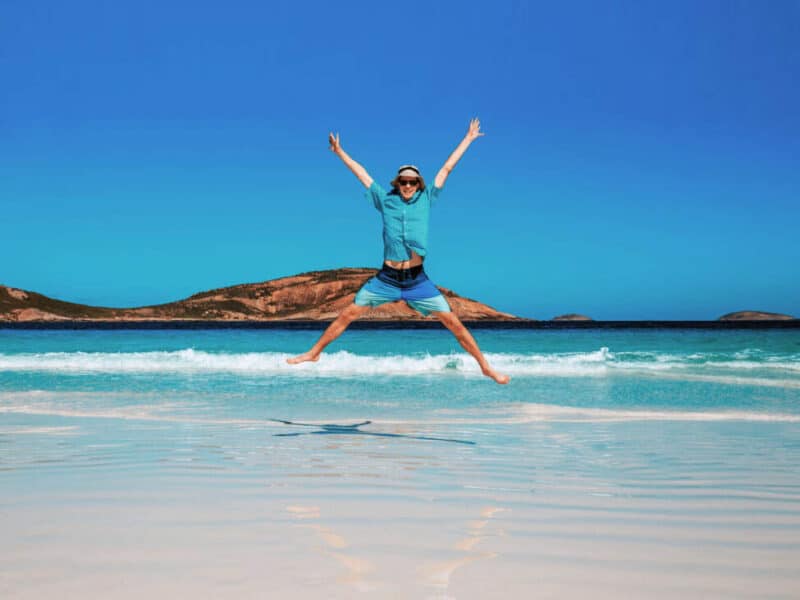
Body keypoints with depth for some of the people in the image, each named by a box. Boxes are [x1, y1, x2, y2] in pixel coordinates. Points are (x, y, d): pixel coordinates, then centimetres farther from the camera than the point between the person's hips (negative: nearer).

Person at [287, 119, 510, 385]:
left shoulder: (426, 199, 6)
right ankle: (314, 352, 15)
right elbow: (361, 173, 15)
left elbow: (447, 168, 12)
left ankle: (486, 367, 5)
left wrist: (468, 138, 19)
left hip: (417, 280, 0)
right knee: (348, 314, 1)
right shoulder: (386, 200, 6)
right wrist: (340, 152, 21)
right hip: (386, 278, 0)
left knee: (453, 322, -3)